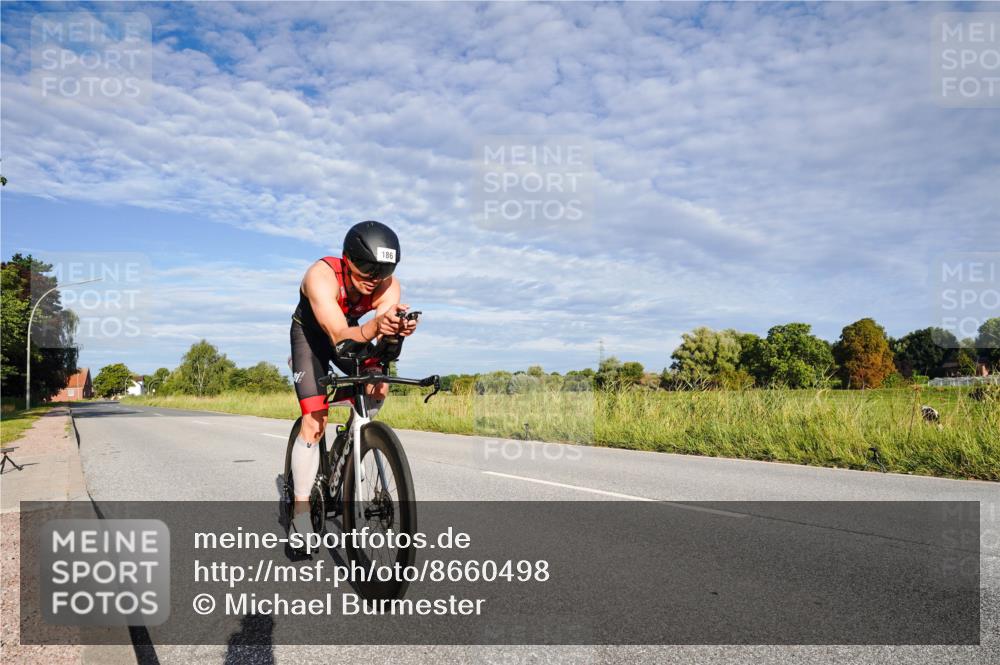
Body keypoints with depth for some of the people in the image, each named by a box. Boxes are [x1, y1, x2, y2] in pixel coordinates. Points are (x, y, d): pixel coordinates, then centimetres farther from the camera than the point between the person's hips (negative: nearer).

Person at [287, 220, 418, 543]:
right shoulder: (321, 275, -38)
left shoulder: (389, 286, -27)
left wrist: (395, 331, -62)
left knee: (378, 387, -20)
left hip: (350, 331, 4)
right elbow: (340, 337, -50)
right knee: (314, 420, -15)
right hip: (310, 334, -4)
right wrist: (374, 327, -70)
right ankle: (301, 511, -5)